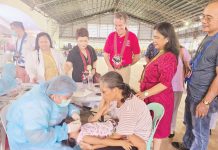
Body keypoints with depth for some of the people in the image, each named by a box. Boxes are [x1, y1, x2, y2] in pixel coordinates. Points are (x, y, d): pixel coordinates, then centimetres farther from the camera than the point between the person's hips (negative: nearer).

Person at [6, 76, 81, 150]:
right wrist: (67, 129, -32)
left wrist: (73, 112, -16)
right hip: (28, 139, -7)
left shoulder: (51, 91, -12)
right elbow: (37, 137, -36)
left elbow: (66, 106, 4)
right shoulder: (38, 105, -35)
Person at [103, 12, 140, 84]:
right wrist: (110, 67, -6)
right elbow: (106, 54, 4)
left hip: (125, 69, -2)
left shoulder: (132, 37, -8)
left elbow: (137, 56, -1)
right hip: (112, 69, 2)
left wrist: (127, 64, 6)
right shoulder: (111, 36, -1)